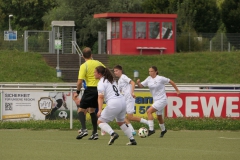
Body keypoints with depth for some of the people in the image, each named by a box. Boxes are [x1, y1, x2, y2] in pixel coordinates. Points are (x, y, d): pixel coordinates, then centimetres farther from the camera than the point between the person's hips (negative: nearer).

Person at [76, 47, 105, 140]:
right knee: (92, 110, 18)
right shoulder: (98, 63, 8)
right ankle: (95, 133, 13)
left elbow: (80, 81, -15)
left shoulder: (84, 66, -9)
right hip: (99, 89, 6)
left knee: (81, 110, 0)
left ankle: (84, 129, -19)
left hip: (90, 89, -6)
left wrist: (78, 91, 0)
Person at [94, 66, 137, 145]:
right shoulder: (111, 80, 22)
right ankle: (132, 140, 25)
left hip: (113, 103, -8)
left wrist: (100, 110, -22)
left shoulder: (101, 82, -5)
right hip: (122, 101, 8)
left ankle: (112, 134, -21)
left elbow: (101, 97, -15)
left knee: (100, 121, 1)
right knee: (121, 122, 27)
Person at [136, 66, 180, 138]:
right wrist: (138, 82, -19)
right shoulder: (149, 79, 4)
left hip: (162, 100, -8)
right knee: (159, 117, 20)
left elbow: (171, 81, -4)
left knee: (149, 111, -21)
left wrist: (177, 90, 4)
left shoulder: (160, 78, -14)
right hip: (156, 100, 8)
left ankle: (151, 129, -22)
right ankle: (163, 130, 44)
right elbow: (141, 85, 4)